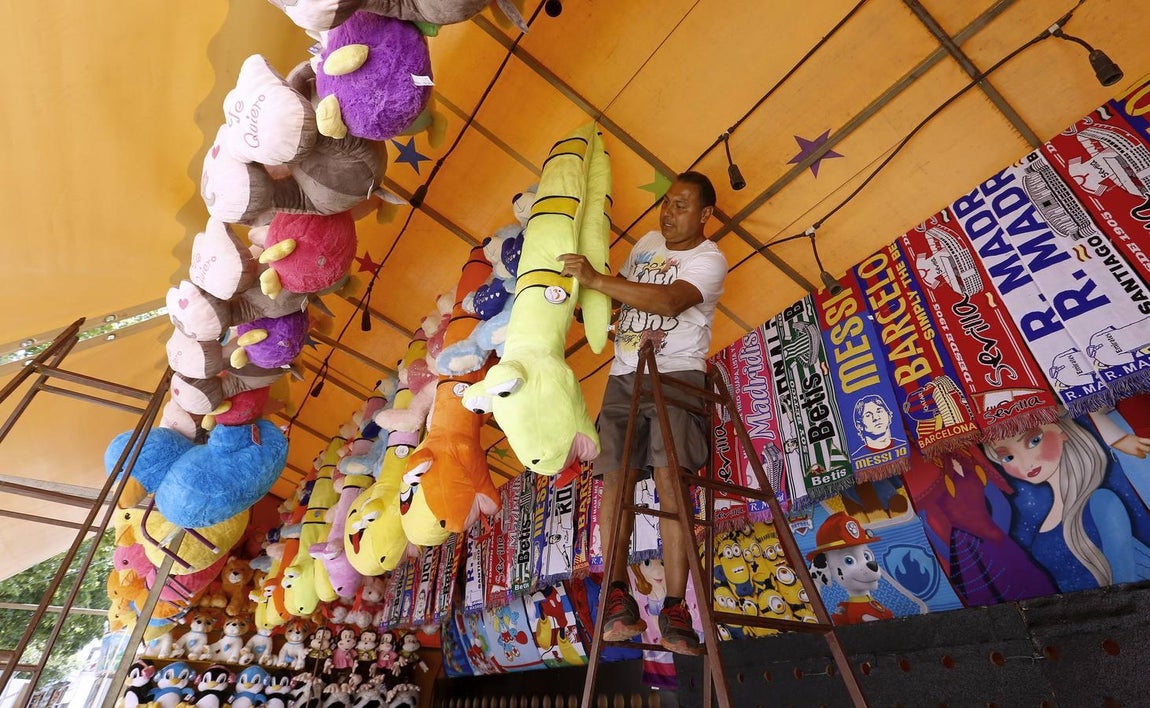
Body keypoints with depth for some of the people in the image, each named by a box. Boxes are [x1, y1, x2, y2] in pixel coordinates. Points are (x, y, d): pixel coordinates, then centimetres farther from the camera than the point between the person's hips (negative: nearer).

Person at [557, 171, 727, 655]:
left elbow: (668, 300, -23)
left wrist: (596, 280, -26)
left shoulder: (709, 260, -3)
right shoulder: (648, 242, 19)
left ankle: (675, 608, -12)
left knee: (669, 477, -18)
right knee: (615, 476, -6)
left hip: (676, 377, -5)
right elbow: (618, 296, 28)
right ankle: (617, 596, -4)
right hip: (624, 377, 6)